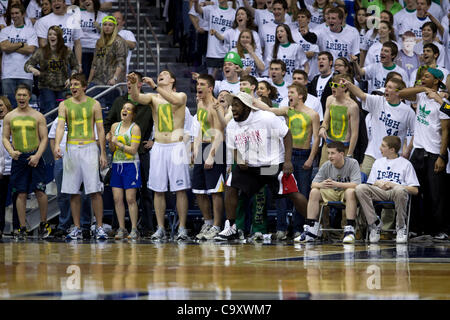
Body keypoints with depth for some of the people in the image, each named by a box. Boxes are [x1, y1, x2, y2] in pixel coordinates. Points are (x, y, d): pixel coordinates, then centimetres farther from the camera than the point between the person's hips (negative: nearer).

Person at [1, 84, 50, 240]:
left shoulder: (38, 116, 4)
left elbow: (44, 138, 2)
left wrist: (37, 155, -12)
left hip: (35, 158, -1)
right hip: (18, 158, 1)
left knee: (40, 191, -6)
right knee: (21, 193, 1)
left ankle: (43, 224, 11)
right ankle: (22, 228, 5)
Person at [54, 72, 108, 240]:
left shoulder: (94, 104, 5)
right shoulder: (64, 105, 7)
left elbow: (100, 129, 6)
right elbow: (60, 126, -5)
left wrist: (103, 153, 0)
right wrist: (57, 145, -23)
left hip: (89, 147, -2)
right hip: (71, 148, 2)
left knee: (95, 190, -7)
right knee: (73, 191, 3)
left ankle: (99, 227, -4)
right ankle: (77, 228, 10)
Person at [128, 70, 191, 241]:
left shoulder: (181, 95, 4)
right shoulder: (153, 98, 11)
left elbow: (175, 101, -20)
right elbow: (137, 98, -7)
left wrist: (154, 86, -27)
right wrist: (134, 84, -27)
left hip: (176, 146, -3)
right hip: (158, 147, 3)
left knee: (180, 190, -5)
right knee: (158, 190, 2)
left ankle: (182, 229, -3)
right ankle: (160, 229, 6)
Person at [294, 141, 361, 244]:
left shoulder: (352, 163, -14)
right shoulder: (326, 166, -2)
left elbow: (355, 184, -26)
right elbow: (313, 184, -7)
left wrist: (336, 184, -35)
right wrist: (321, 185, -31)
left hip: (345, 195, -4)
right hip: (331, 194, 4)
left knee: (350, 191, -37)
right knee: (314, 192, -19)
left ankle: (349, 230, -38)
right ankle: (310, 231, -19)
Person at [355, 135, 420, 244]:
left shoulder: (405, 164, 11)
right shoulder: (378, 162, 27)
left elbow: (415, 190, 4)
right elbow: (370, 185, 23)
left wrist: (394, 185, -8)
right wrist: (377, 183, -1)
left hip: (396, 192, -4)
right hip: (379, 192, 4)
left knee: (400, 190, -42)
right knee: (360, 188, -26)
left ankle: (401, 227, -22)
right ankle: (375, 223, -19)